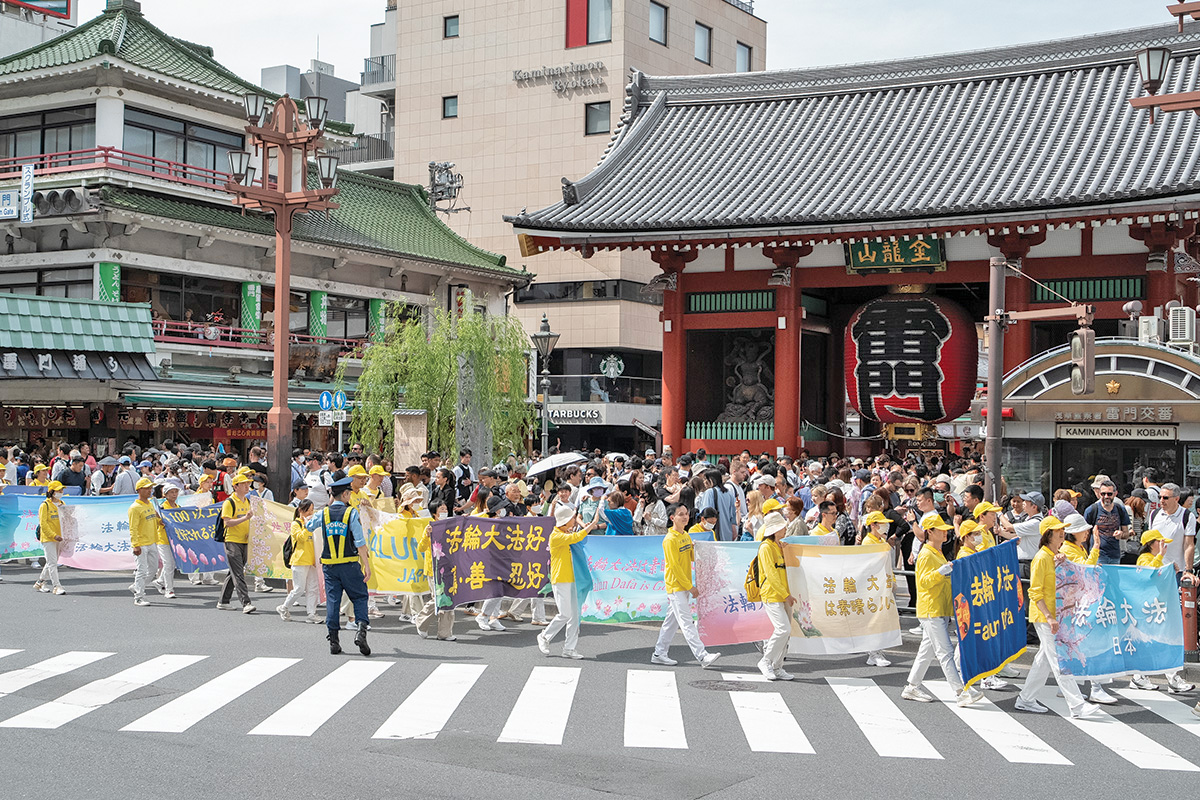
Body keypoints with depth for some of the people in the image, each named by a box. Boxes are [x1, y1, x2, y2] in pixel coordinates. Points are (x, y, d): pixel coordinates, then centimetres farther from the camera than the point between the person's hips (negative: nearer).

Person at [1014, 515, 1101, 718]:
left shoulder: (1058, 557, 14)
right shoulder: (1041, 558, -13)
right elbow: (1035, 592, -17)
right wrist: (1049, 617, -24)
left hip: (1056, 615, 9)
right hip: (1044, 616, -9)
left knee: (1045, 659, 14)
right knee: (1060, 660, -9)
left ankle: (1026, 700, 22)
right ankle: (1077, 705, -11)